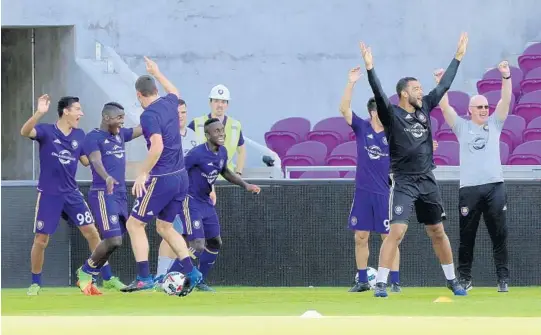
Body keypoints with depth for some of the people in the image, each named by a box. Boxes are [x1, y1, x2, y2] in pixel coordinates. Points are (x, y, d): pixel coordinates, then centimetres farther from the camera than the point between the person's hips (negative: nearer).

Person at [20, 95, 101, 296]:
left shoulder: (79, 135, 4)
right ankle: (35, 283, 17)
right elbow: (25, 132, -33)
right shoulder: (46, 131, -11)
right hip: (49, 195, -4)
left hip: (72, 194, 4)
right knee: (41, 240, 0)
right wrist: (39, 113, -49)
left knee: (91, 232, 0)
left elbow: (86, 161, 17)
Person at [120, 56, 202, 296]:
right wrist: (156, 73, 46)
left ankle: (144, 277, -7)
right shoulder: (169, 103, 8)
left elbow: (157, 146, -28)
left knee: (134, 224, 2)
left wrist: (142, 174, -22)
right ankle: (191, 273, 9)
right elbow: (174, 92, 34)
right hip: (181, 177, 8)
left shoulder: (149, 115, -16)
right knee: (165, 227, 19)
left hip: (161, 179, -8)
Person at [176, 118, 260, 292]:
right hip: (191, 202, -9)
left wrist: (245, 185, 14)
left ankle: (199, 281, 33)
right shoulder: (197, 153, -23)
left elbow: (225, 172, 23)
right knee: (198, 246, -18)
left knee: (214, 244, 17)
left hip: (206, 202, 9)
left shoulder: (222, 152, 3)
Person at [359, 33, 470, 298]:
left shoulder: (424, 109, 8)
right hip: (403, 183, -6)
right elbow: (378, 93, -25)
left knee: (438, 232, 14)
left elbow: (444, 85, 14)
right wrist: (370, 68, -39)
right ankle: (380, 284, -14)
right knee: (396, 232, -16)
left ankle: (452, 280, 25)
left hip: (427, 181, 6)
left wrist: (458, 56, 16)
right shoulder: (391, 114, -9)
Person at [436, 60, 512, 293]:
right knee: (466, 236, 3)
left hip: (494, 186, 1)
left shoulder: (494, 124, 13)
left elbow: (506, 101, 2)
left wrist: (506, 77, -11)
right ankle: (464, 278, 10)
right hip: (469, 188, -1)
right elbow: (445, 107, 0)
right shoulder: (462, 127, 10)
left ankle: (503, 278, 0)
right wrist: (441, 83, -12)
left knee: (499, 234, -2)